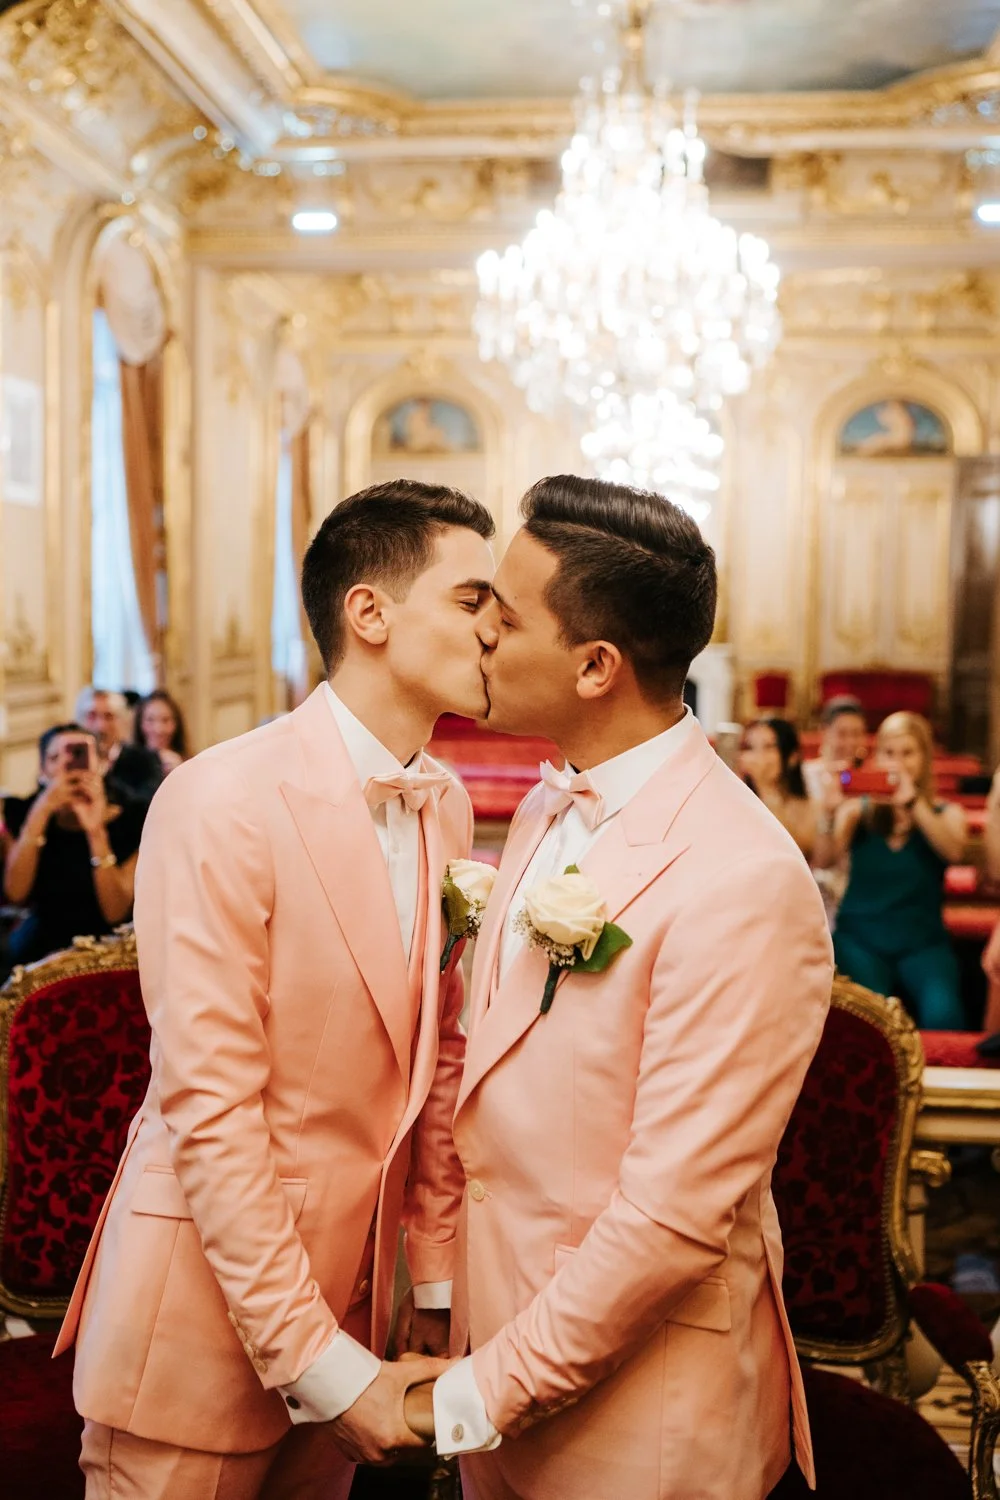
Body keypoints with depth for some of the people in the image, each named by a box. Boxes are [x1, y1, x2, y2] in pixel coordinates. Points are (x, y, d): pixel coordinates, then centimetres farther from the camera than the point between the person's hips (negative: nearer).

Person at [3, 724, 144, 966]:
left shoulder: (127, 822, -7)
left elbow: (116, 913, -15)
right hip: (39, 948, 3)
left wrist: (97, 832, -25)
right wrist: (41, 811, -21)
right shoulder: (23, 813, 0)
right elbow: (16, 895, -14)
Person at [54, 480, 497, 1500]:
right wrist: (318, 1365, -16)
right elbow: (210, 1106, -20)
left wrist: (436, 1287, 7)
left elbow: (436, 1060, 8)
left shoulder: (446, 805, 3)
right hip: (206, 1304, -6)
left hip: (350, 1288, 6)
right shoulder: (223, 802, -19)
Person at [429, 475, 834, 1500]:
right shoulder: (550, 808, 2)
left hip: (632, 1403, -7)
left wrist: (487, 1394, -15)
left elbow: (673, 1217, -23)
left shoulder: (741, 881, -25)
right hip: (500, 1331, 7)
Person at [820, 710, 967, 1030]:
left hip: (922, 943, 1)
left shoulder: (947, 814, 9)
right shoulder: (858, 811, 6)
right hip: (860, 938, 0)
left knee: (942, 1012, -28)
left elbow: (953, 851, -13)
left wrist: (913, 801, -25)